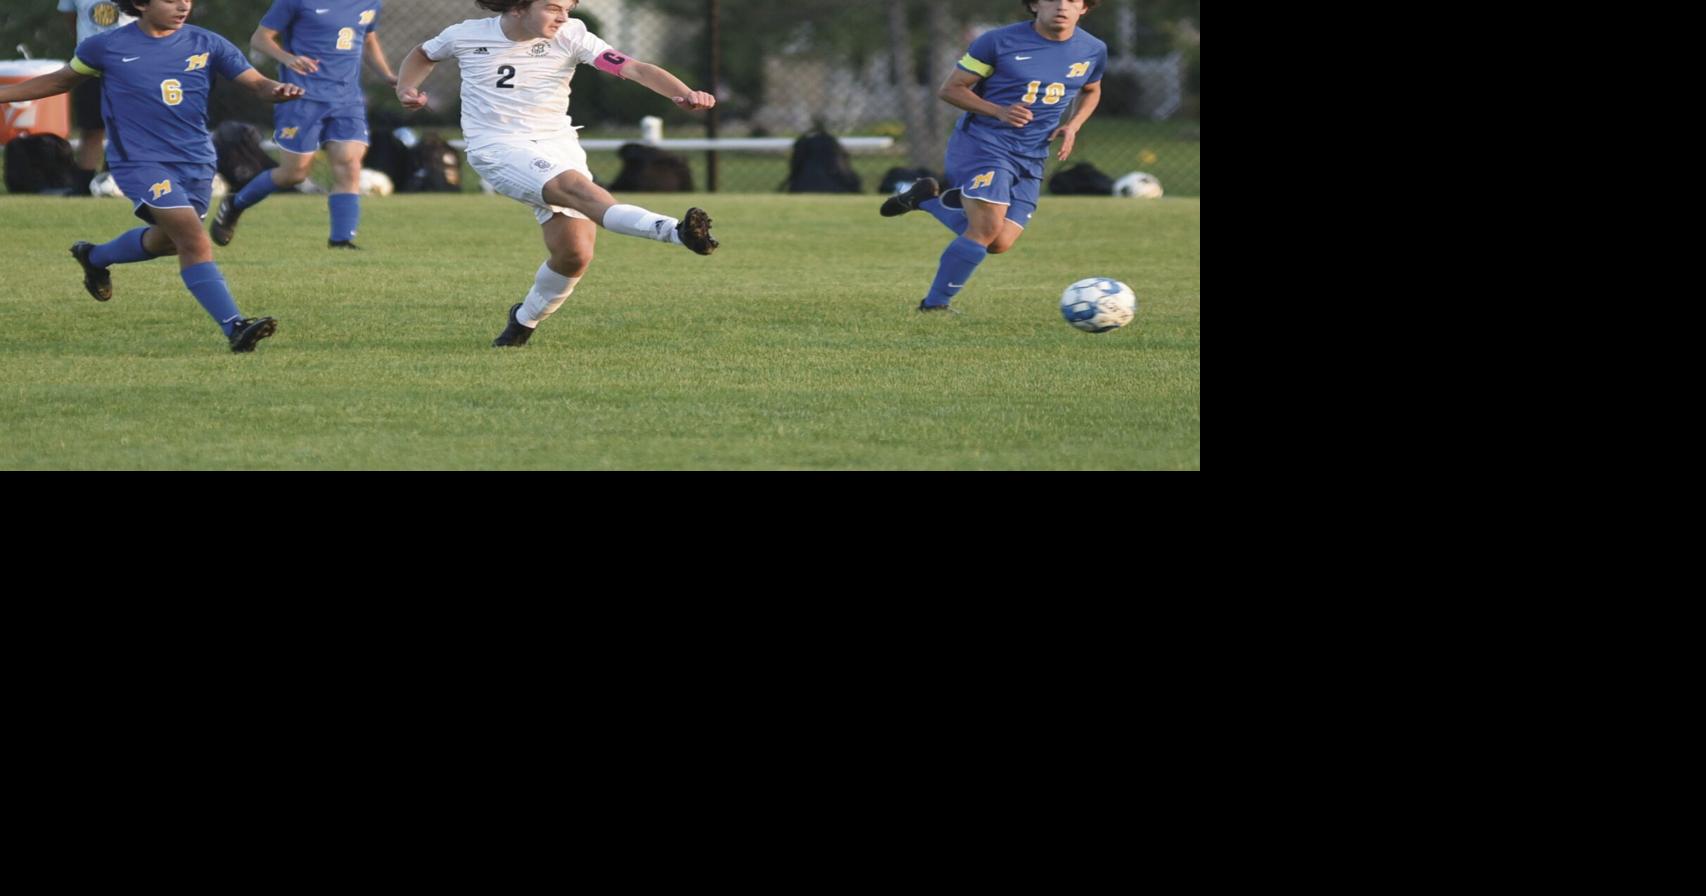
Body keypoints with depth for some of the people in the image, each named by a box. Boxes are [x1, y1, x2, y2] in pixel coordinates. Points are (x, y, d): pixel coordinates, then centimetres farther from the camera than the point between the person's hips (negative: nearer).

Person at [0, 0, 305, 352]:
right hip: (141, 161, -5)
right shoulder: (108, 47, -3)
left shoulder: (206, 44, 1)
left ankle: (95, 258, 50)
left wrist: (279, 91, -27)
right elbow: (60, 81, 12)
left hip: (196, 164, 5)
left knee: (167, 240, 21)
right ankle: (235, 327, -23)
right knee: (194, 240, -20)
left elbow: (257, 83, -3)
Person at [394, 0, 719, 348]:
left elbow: (635, 69, -16)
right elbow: (424, 55, 21)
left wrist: (685, 94, -32)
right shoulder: (467, 36, -2)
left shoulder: (571, 37, -5)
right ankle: (675, 231, -54)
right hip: (499, 149, -3)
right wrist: (406, 89, 1)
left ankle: (525, 320, 21)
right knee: (576, 187, -31)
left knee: (574, 255, -10)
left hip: (558, 145, 3)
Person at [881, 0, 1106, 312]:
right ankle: (934, 304, -6)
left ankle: (927, 199, 17)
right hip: (982, 143, -5)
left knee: (1000, 244, -6)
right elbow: (950, 89, -3)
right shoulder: (999, 42, -9)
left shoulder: (1093, 51, 4)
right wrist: (999, 111, -19)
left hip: (1030, 159, 5)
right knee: (987, 228, -23)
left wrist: (1073, 125, 5)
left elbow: (1091, 91, 27)